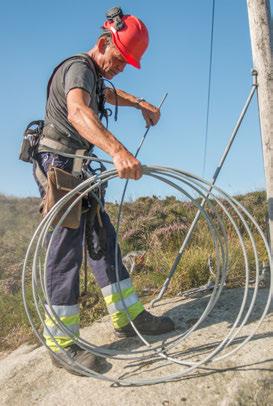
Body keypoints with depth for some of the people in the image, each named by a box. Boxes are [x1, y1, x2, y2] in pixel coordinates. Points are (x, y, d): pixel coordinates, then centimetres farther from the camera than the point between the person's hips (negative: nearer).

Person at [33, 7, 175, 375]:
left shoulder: (95, 75, 18)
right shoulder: (78, 68, -14)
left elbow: (110, 93, 43)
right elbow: (77, 111, -38)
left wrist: (141, 103, 28)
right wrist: (118, 150, -53)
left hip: (74, 170, 10)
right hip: (57, 167, -10)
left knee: (104, 239, 8)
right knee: (67, 249, -10)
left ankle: (128, 317, 16)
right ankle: (61, 342, 0)